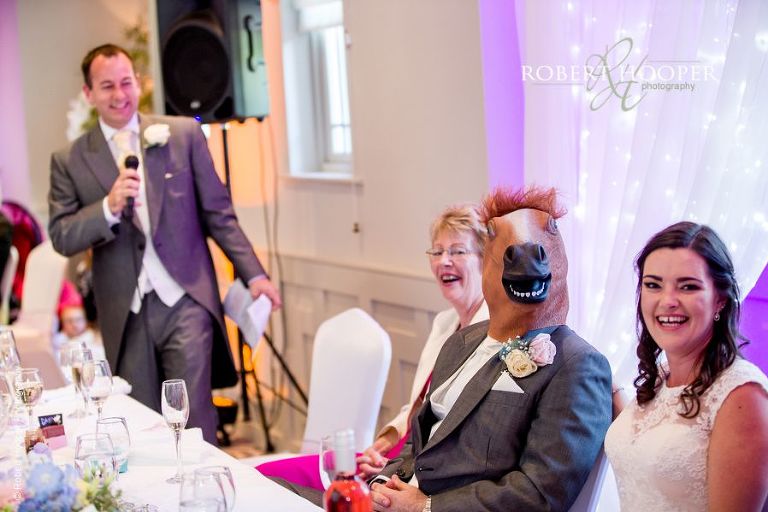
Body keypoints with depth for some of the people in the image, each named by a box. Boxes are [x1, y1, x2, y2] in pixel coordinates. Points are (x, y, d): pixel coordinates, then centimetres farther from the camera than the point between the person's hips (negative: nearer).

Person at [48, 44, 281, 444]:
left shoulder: (184, 134, 5)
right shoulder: (69, 161, 5)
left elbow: (218, 213, 7)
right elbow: (61, 238, 0)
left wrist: (253, 275, 3)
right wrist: (109, 207, -17)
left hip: (185, 301, -1)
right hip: (125, 314, 1)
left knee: (195, 421, -6)